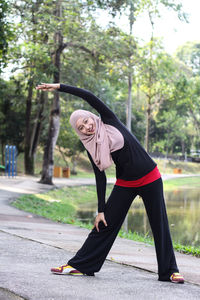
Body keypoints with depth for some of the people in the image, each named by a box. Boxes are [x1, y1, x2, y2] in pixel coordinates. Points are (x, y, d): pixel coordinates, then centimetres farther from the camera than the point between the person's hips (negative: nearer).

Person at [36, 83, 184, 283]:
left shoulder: (110, 122, -5)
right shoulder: (91, 148, 1)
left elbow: (90, 97, -15)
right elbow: (100, 179, 1)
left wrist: (60, 87, -13)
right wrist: (100, 210, -3)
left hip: (150, 180, -2)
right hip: (125, 184, 3)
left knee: (160, 227, 1)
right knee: (105, 224, 2)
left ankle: (170, 271, 11)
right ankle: (78, 265, 11)